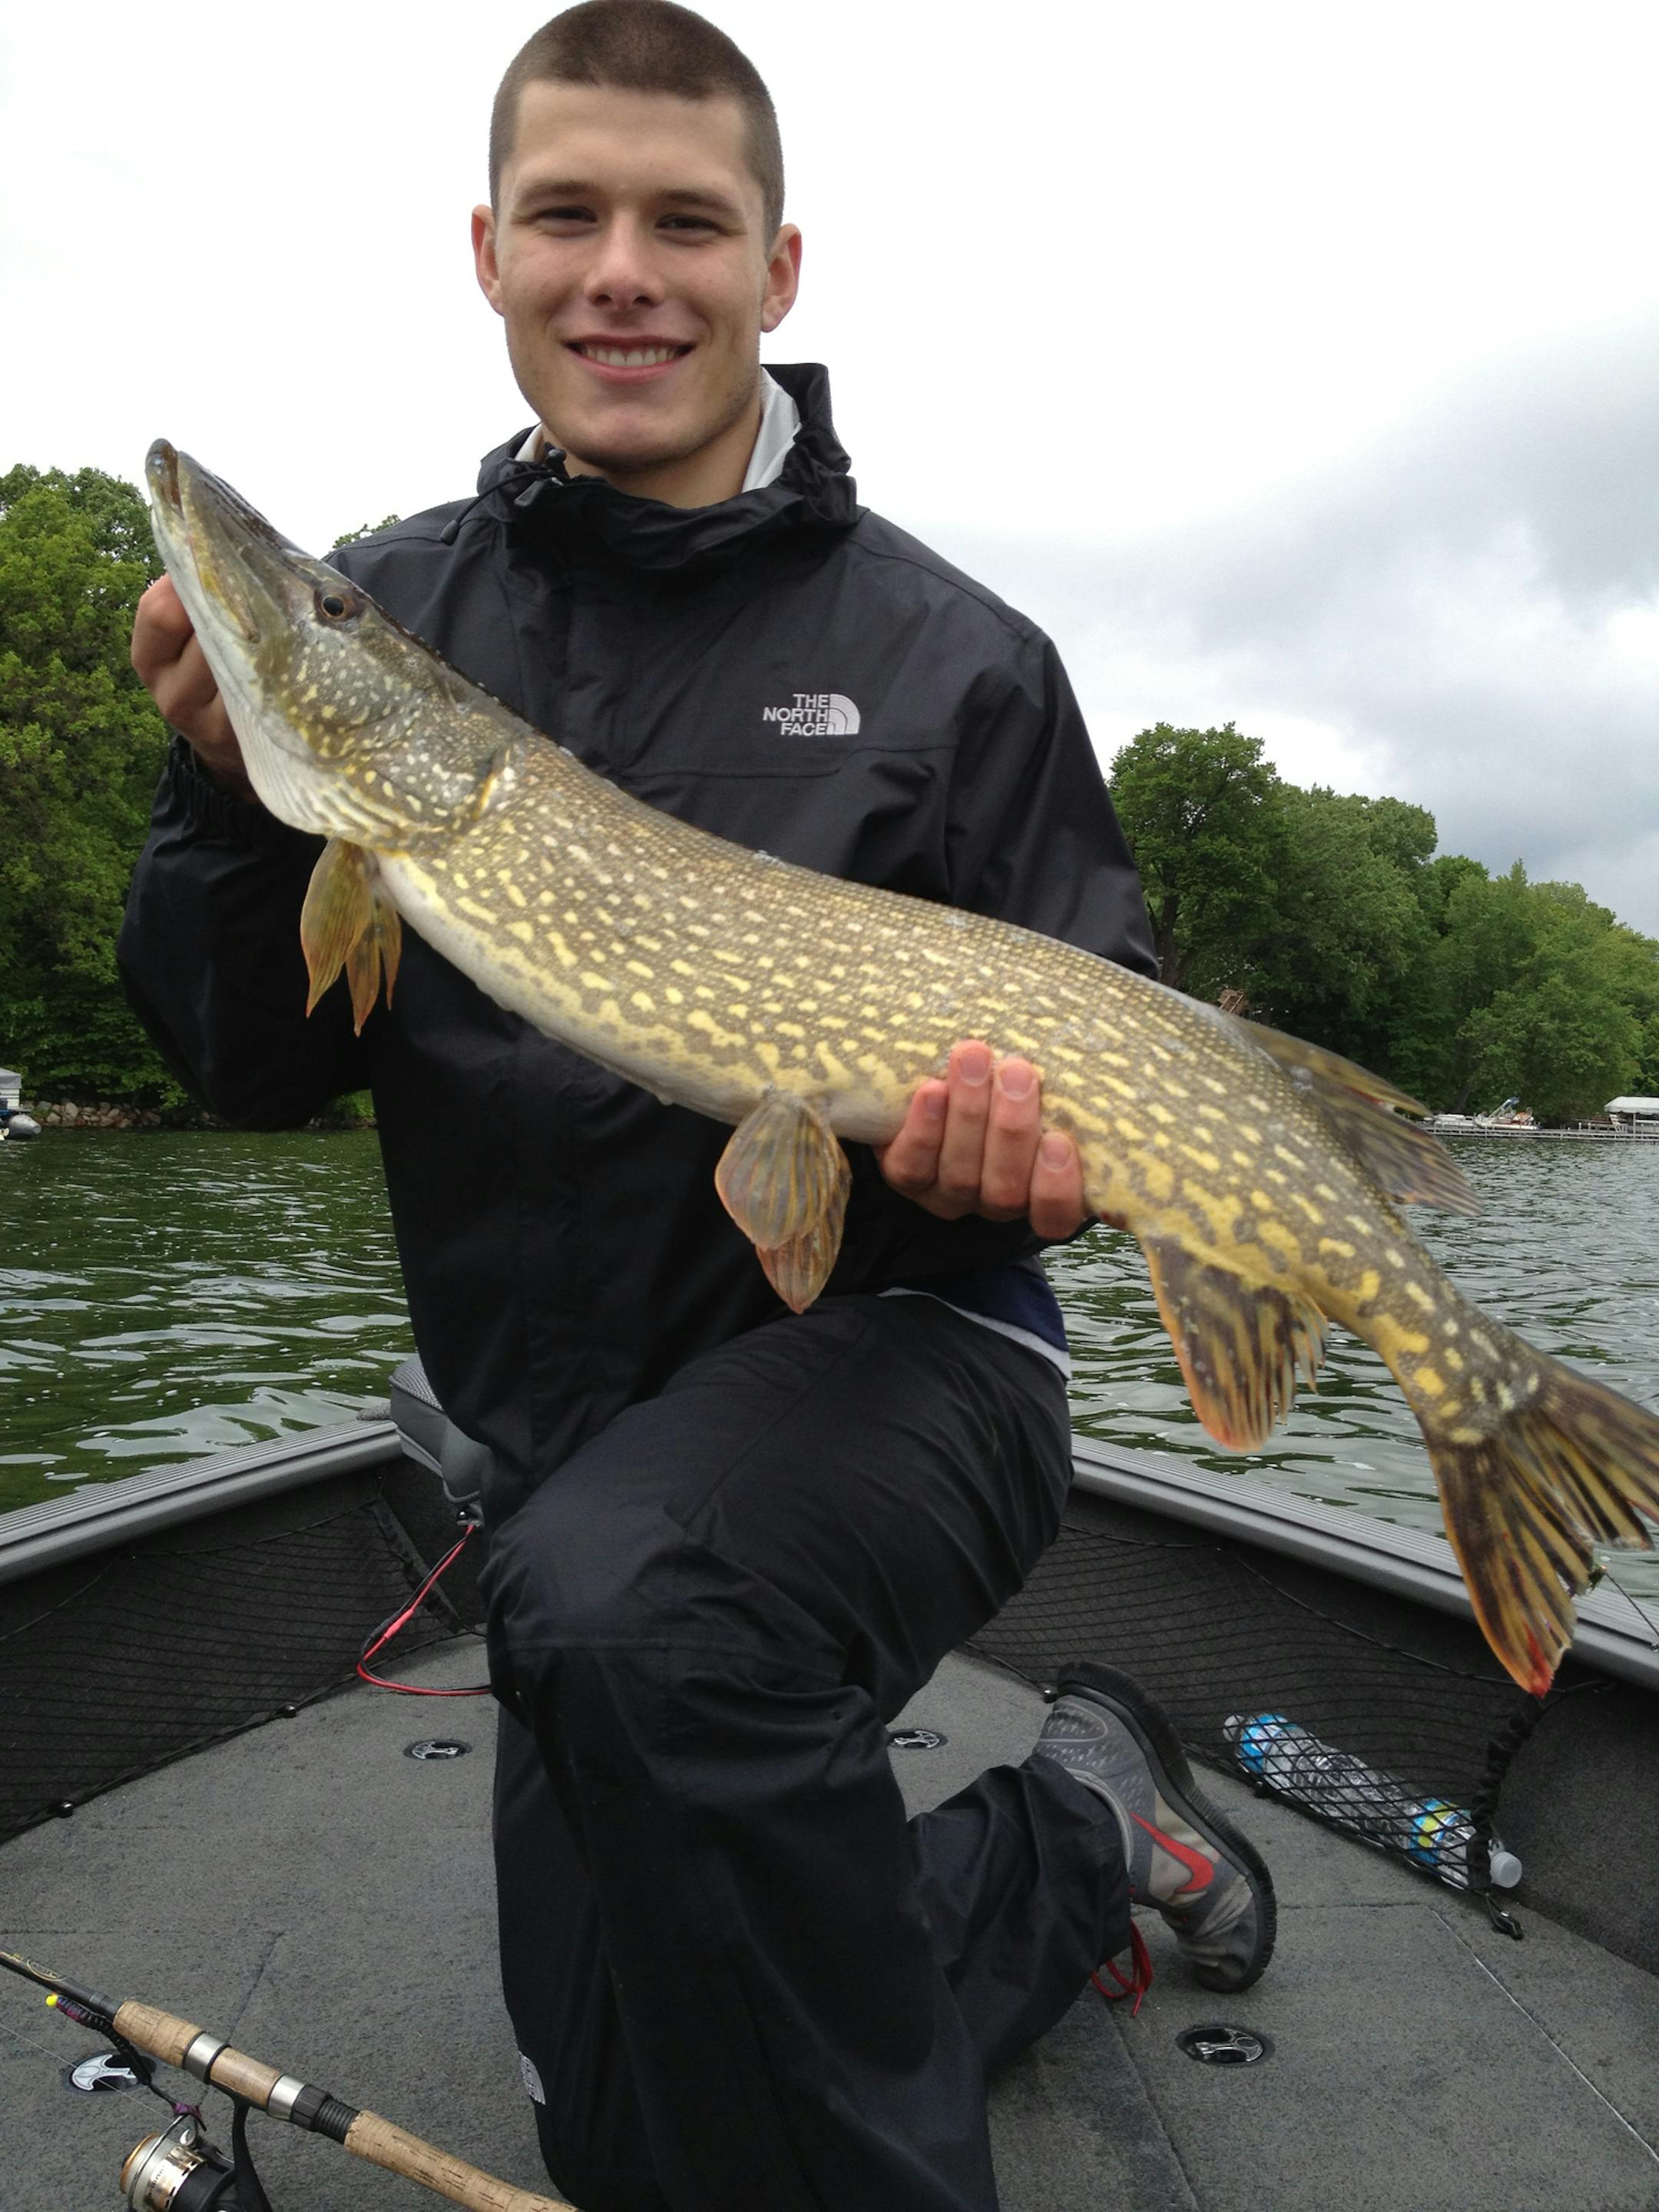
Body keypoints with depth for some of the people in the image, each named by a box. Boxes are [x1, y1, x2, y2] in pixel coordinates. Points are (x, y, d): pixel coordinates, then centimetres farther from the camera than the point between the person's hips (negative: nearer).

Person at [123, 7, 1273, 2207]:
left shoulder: (949, 655, -4)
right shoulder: (387, 611, 4)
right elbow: (259, 1067, 2)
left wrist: (1020, 1145, -22)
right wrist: (231, 799, -15)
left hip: (888, 1355, -4)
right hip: (568, 1433, 5)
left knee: (624, 1600, -39)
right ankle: (1074, 1831, 33)